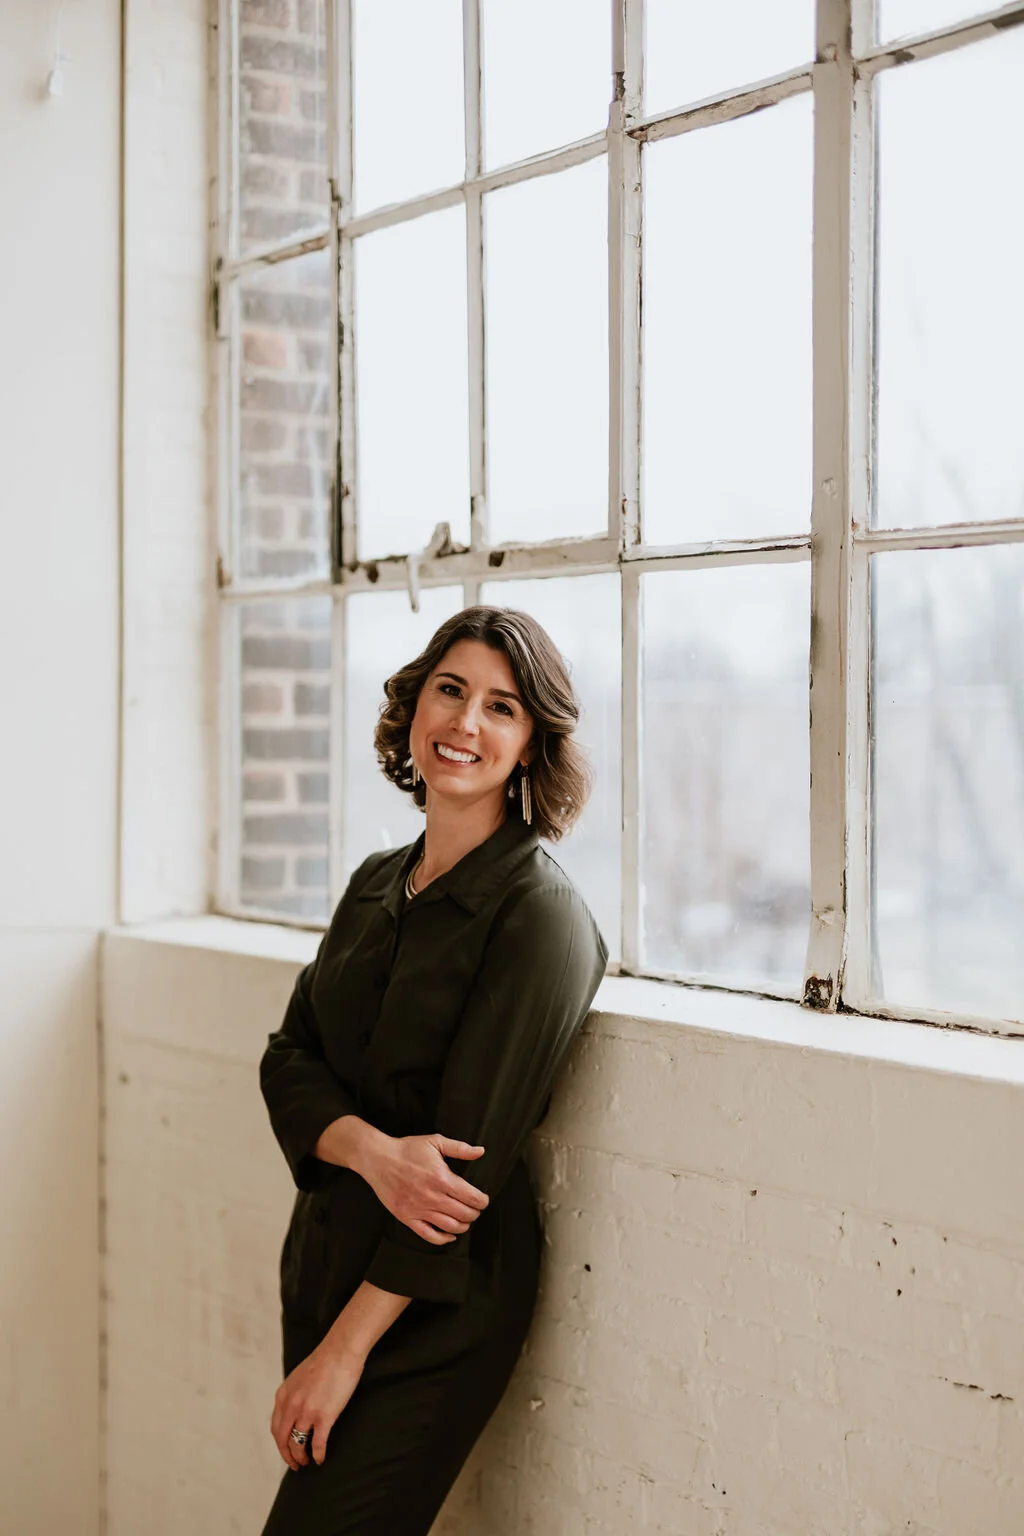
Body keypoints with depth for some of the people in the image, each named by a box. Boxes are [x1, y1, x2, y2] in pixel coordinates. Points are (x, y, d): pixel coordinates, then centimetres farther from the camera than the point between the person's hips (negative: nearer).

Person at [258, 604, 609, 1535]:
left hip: (436, 1307, -6)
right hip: (323, 1257, 7)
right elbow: (290, 1062, 2)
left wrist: (346, 1348, -16)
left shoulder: (542, 915, -15)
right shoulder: (377, 883, 8)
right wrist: (371, 1149, -20)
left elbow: (471, 1152, -17)